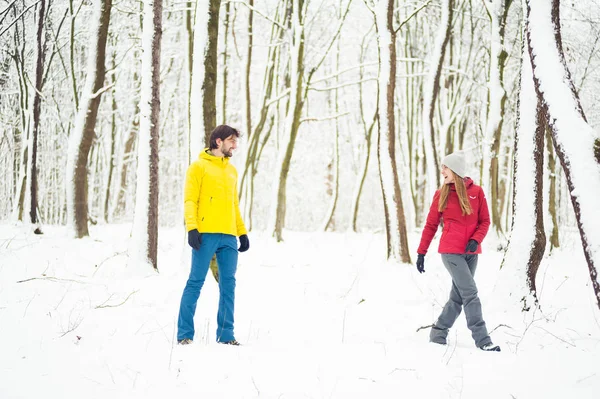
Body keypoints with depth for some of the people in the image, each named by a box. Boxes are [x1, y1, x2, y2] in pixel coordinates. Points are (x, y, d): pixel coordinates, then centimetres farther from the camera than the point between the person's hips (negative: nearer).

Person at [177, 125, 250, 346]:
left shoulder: (232, 171, 21)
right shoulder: (199, 167, 2)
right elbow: (190, 200, -4)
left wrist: (242, 232, 19)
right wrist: (192, 228, -15)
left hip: (229, 237, 6)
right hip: (206, 234, -6)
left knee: (228, 284, 3)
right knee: (196, 282, -5)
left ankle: (225, 334, 7)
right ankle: (184, 334, -2)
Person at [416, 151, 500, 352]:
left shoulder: (476, 192, 2)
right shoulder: (441, 194, 0)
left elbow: (485, 221, 6)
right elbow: (431, 225, 4)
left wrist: (476, 239, -12)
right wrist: (421, 252, 3)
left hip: (470, 252, 3)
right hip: (451, 251, -3)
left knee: (458, 296, 7)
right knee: (470, 293, -12)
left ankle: (438, 333, 21)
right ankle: (482, 339, -11)